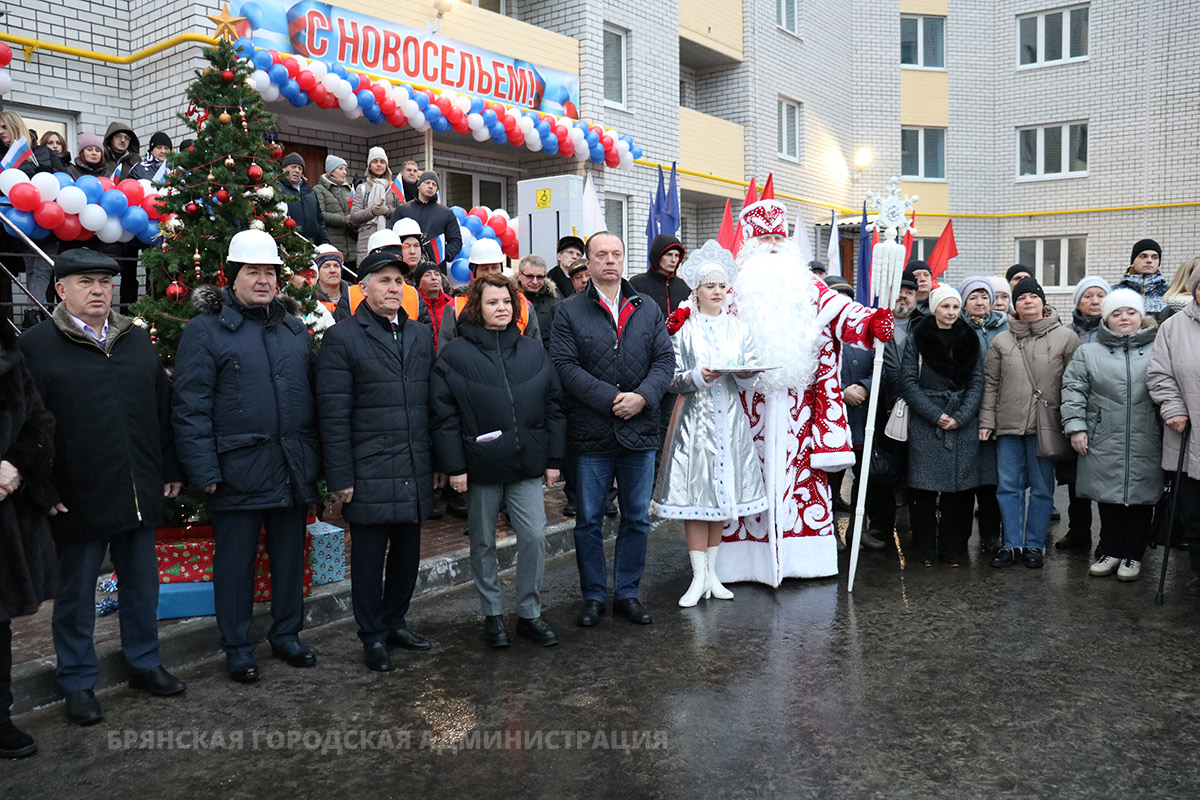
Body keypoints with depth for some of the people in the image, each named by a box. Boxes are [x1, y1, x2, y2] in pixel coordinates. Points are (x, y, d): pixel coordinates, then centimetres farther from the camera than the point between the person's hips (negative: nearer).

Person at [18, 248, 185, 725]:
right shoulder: (36, 346, -4)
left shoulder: (137, 340, 10)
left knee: (142, 585, 15)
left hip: (141, 495, 4)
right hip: (78, 500, -4)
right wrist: (45, 491, -11)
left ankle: (144, 663, 31)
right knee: (76, 593, 9)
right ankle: (78, 682, 24)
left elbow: (163, 408, 13)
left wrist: (171, 469, 9)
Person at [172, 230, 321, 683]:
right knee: (235, 560, 7)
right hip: (237, 470, -4)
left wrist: (316, 456, 9)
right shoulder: (205, 330, -3)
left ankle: (287, 635, 30)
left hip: (293, 469, 5)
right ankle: (237, 647, 22)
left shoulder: (295, 329, 12)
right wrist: (204, 470, -13)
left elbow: (312, 393, 15)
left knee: (290, 555, 14)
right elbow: (190, 406, -7)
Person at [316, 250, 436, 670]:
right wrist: (340, 476, -11)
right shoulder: (343, 337, -4)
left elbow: (430, 402, 12)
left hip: (415, 471, 5)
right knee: (369, 555, 6)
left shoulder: (421, 334, 12)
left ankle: (395, 622, 31)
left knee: (408, 551, 14)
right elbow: (334, 415, -8)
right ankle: (373, 636, 21)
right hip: (370, 473, -5)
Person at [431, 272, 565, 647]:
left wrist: (554, 458, 5)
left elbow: (554, 406, 9)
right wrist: (454, 466, -9)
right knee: (483, 543, 10)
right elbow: (444, 416, -4)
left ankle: (529, 613, 16)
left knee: (535, 538, -2)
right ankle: (493, 614, 26)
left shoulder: (534, 351, 8)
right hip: (480, 466, -2)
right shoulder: (454, 355, -2)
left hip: (528, 464, 2)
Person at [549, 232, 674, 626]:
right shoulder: (568, 312, 0)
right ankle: (593, 596, 21)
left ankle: (627, 593, 25)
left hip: (640, 432, 3)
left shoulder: (648, 310, 11)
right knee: (589, 521, 7)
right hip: (590, 434, -3)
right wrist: (612, 399, -17)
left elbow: (665, 360, 4)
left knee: (637, 519, 11)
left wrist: (642, 396, -14)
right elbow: (565, 366, -10)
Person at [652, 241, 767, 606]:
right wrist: (698, 376, -22)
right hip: (695, 417, -3)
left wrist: (745, 374, -13)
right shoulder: (683, 329, 2)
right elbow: (673, 380, -4)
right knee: (695, 492, -6)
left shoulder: (739, 328, 12)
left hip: (729, 418, 3)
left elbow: (750, 380, 8)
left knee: (722, 491, 7)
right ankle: (699, 577, 1)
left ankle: (711, 573, 16)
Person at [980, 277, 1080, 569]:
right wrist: (987, 420, 2)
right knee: (1009, 485, 3)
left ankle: (1034, 545, 16)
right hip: (1008, 425, 2)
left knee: (1042, 487, 5)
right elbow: (990, 384, 10)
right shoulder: (1001, 341, 9)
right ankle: (1012, 544, 13)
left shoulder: (1065, 337, 3)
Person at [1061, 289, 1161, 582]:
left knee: (1140, 496, 5)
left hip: (1146, 443, 0)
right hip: (1104, 442, 0)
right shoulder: (1088, 352, 9)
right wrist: (1075, 426, -4)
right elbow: (1074, 390, 5)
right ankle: (1110, 552, 20)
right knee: (1108, 498, 6)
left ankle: (1133, 556, 18)